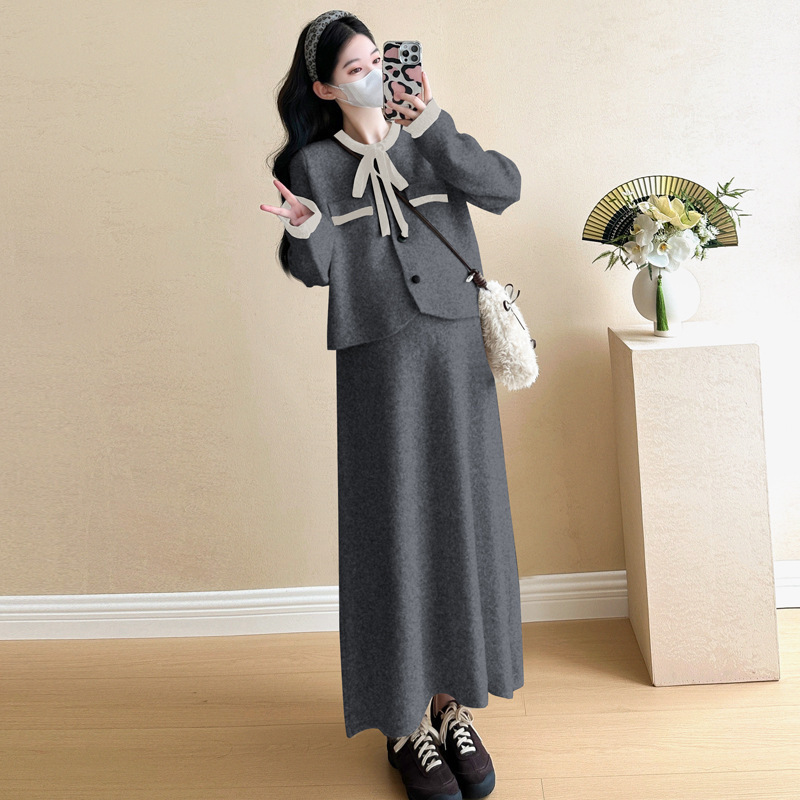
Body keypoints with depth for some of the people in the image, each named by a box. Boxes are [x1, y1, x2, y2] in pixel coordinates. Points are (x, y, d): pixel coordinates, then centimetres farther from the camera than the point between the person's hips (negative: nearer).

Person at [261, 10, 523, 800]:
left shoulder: (430, 138, 10)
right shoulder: (312, 165, 4)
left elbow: (504, 186, -5)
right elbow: (315, 272, 1)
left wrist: (435, 128, -16)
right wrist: (304, 233, -20)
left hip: (455, 352, 3)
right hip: (376, 360, -2)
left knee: (462, 522, 5)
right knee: (394, 532, -2)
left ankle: (453, 706, 19)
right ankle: (405, 725, 11)